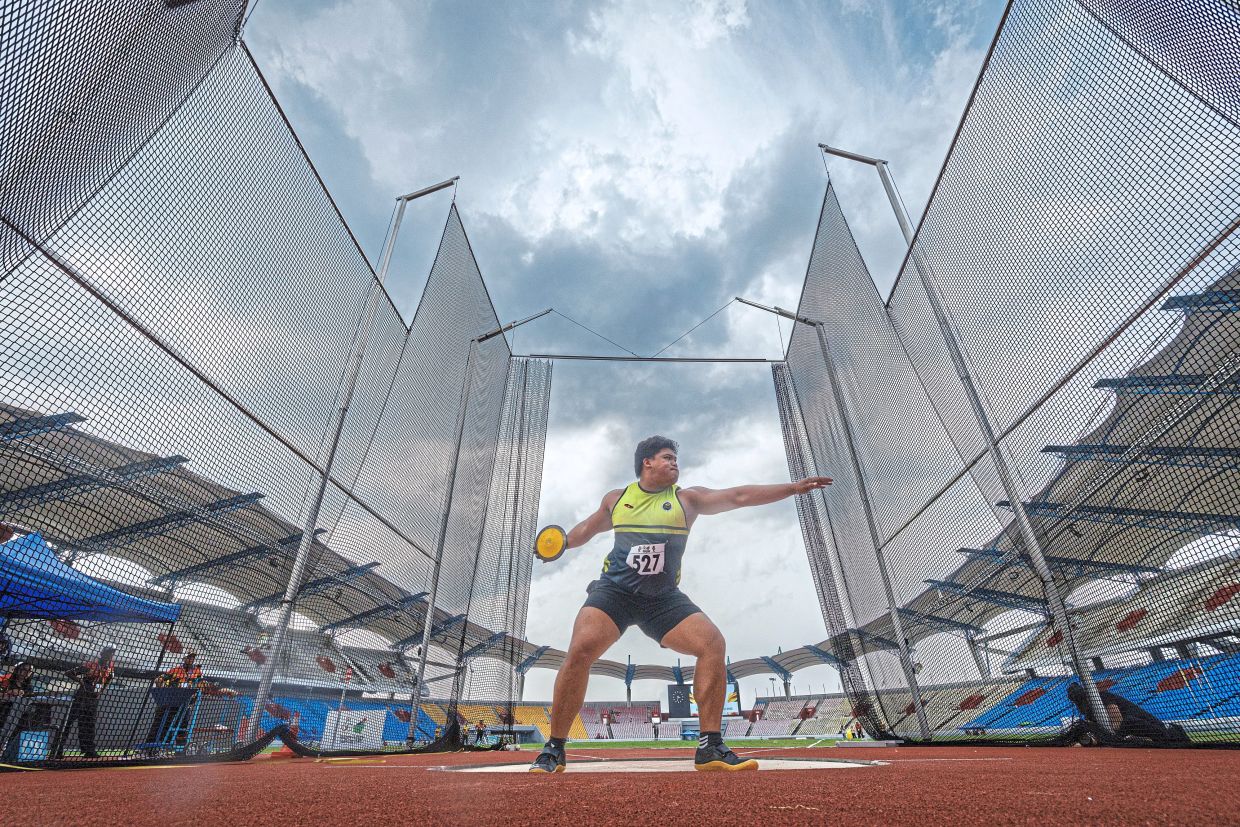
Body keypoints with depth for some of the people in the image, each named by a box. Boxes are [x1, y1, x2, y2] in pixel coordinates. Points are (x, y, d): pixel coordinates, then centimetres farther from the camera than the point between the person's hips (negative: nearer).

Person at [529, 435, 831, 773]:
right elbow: (588, 528, 29)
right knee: (580, 650, -21)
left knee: (713, 643, -16)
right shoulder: (615, 498, 9)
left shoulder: (687, 499, 6)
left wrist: (793, 487, -7)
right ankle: (554, 750, -2)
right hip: (614, 590, -1)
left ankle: (710, 748, -3)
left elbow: (739, 496, -1)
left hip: (663, 598, 1)